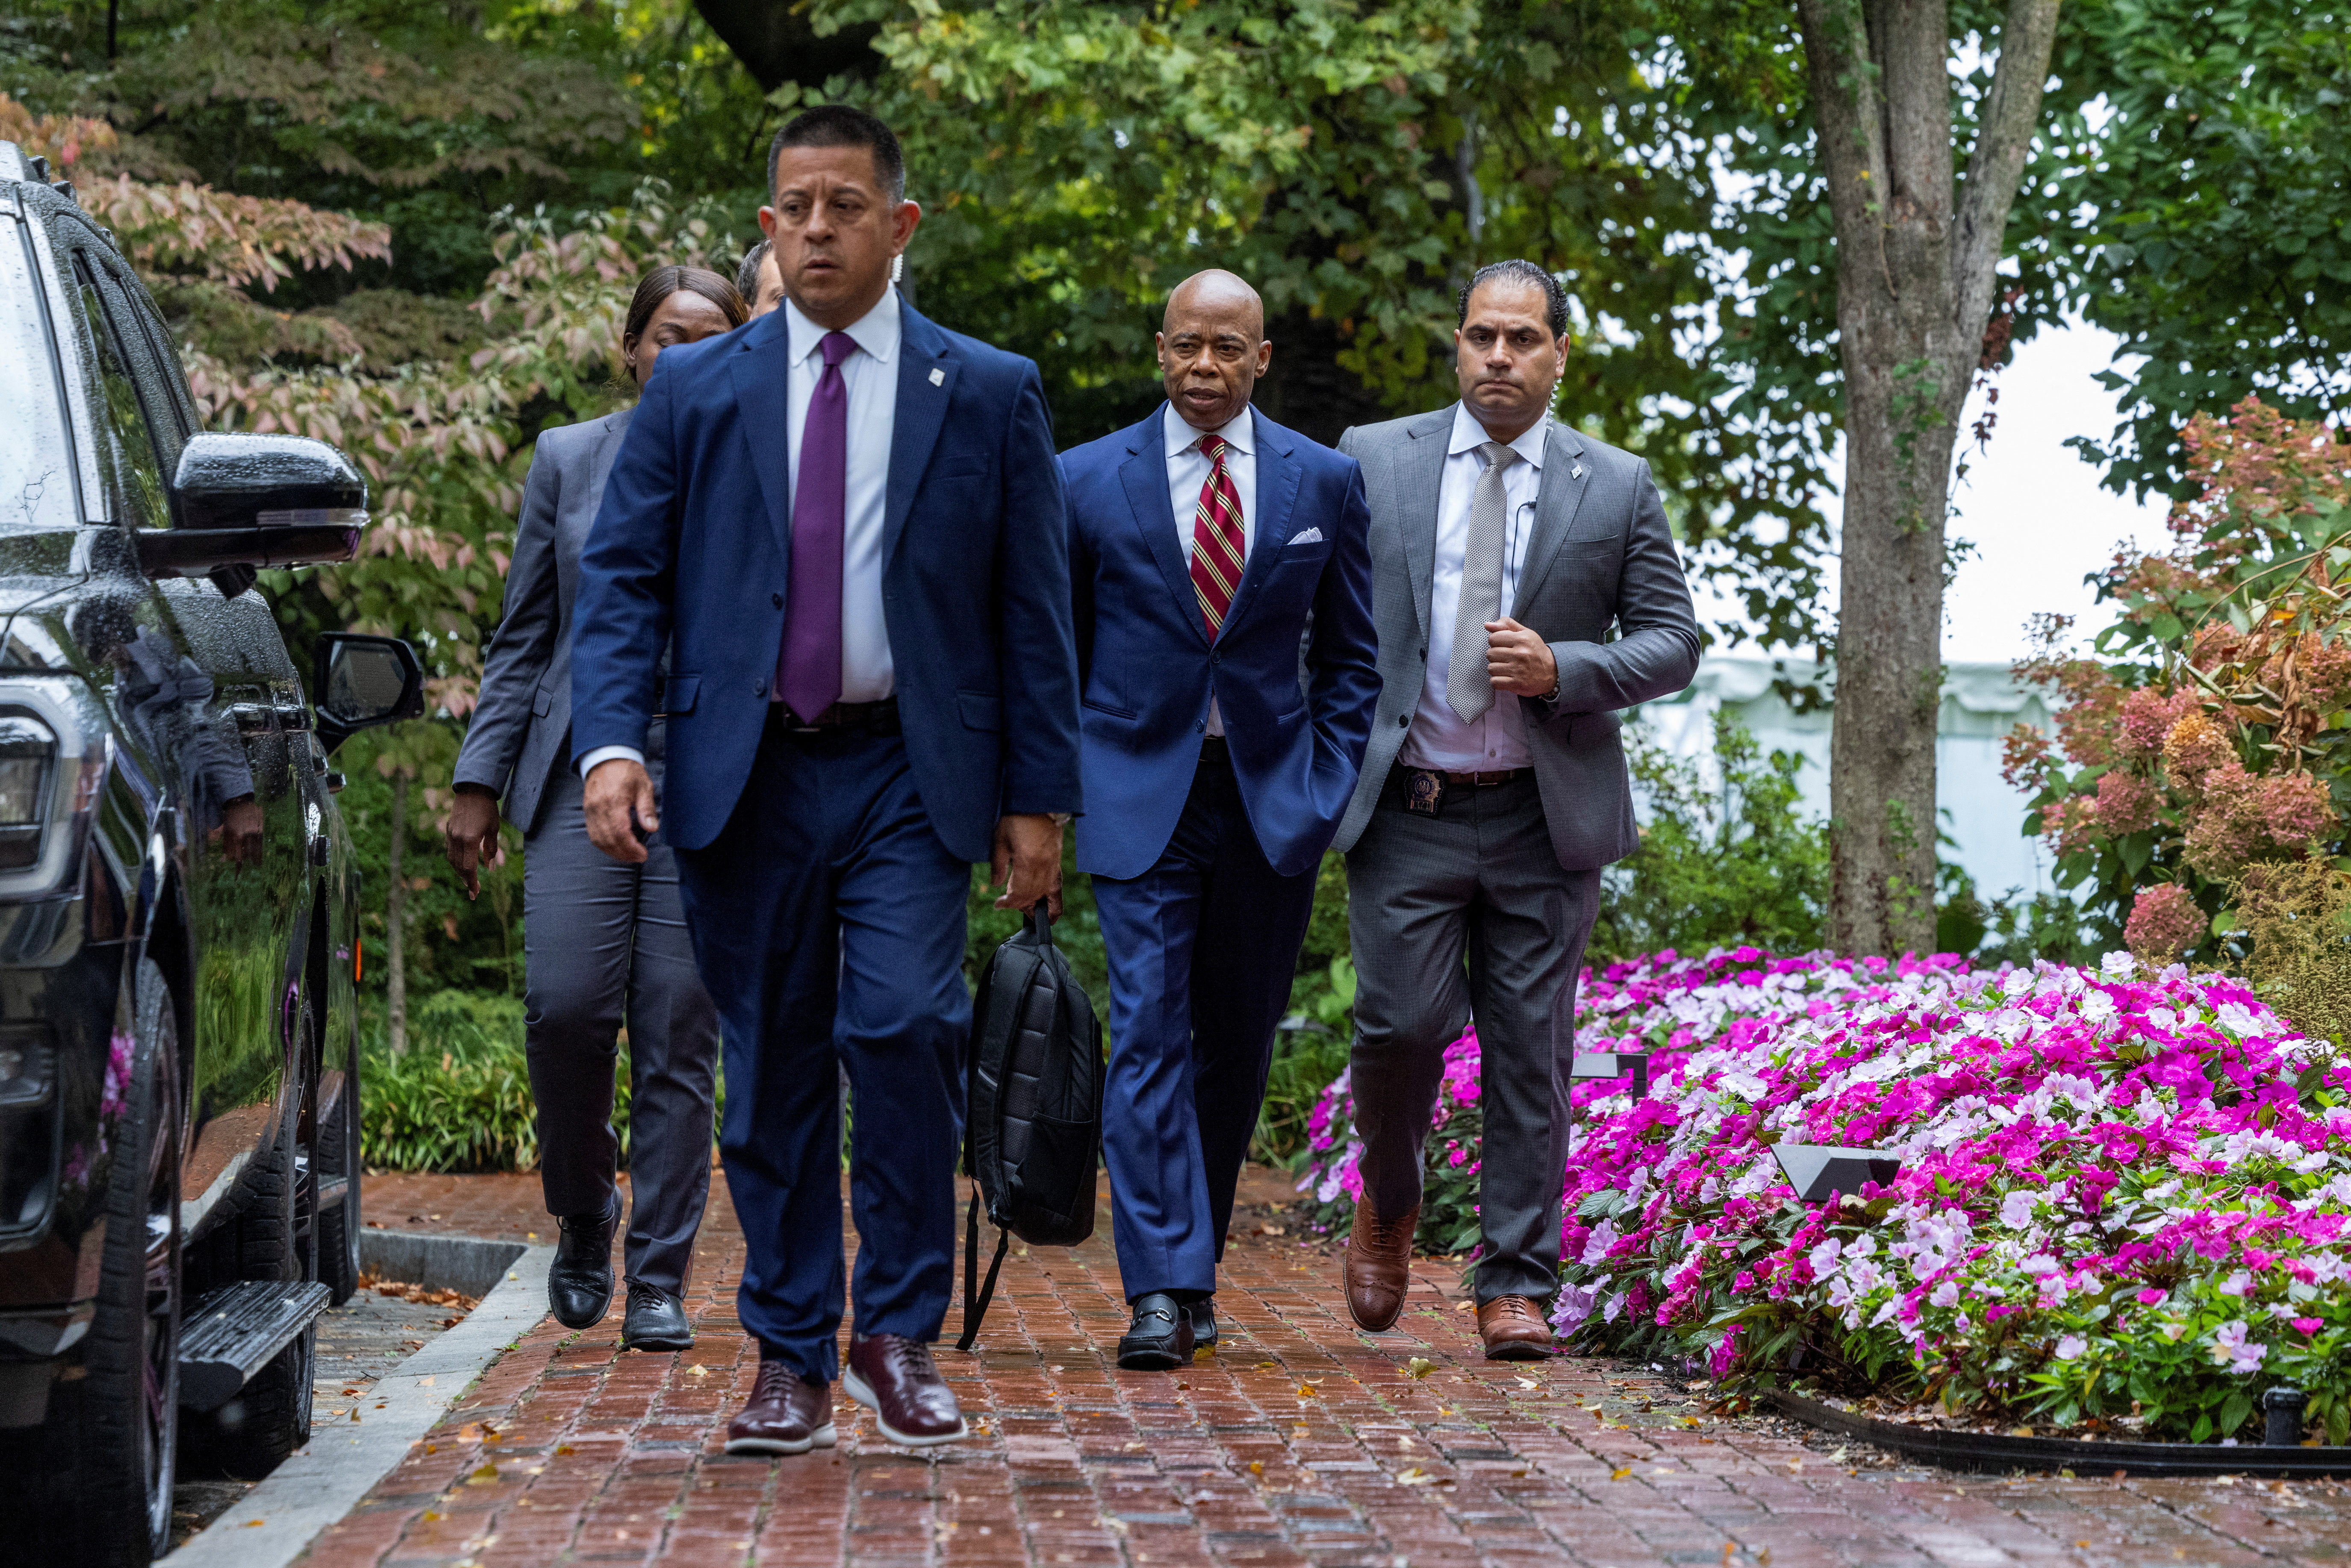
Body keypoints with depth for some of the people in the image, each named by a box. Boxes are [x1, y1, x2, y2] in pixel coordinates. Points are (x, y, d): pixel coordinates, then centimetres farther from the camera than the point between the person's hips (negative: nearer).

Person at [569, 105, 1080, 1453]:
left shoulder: (991, 395, 7)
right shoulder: (694, 391, 9)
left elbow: (1034, 609, 6)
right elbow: (623, 579, 6)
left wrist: (1041, 797, 1)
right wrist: (613, 741, -10)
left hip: (908, 775, -2)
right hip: (745, 776, 2)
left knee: (904, 1027, -18)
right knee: (772, 1070, 5)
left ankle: (900, 1330, 0)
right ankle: (792, 1358, 16)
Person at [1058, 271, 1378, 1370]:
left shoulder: (1325, 482, 6)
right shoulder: (1087, 482, 3)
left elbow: (1350, 653, 12)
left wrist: (1328, 785, 2)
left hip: (1272, 797, 2)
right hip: (1140, 796, -2)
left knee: (1235, 1045, 8)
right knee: (1149, 1033, -11)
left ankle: (1196, 1264, 22)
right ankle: (1162, 1291, -14)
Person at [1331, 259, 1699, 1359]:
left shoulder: (1618, 488, 6)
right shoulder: (1373, 462, 7)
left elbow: (1673, 643, 6)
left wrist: (1562, 670, -11)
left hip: (1544, 819, 1)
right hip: (1405, 814, 0)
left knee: (1530, 1054, 1)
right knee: (1402, 1024, -8)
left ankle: (1515, 1286, 9)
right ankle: (1388, 1204, 22)